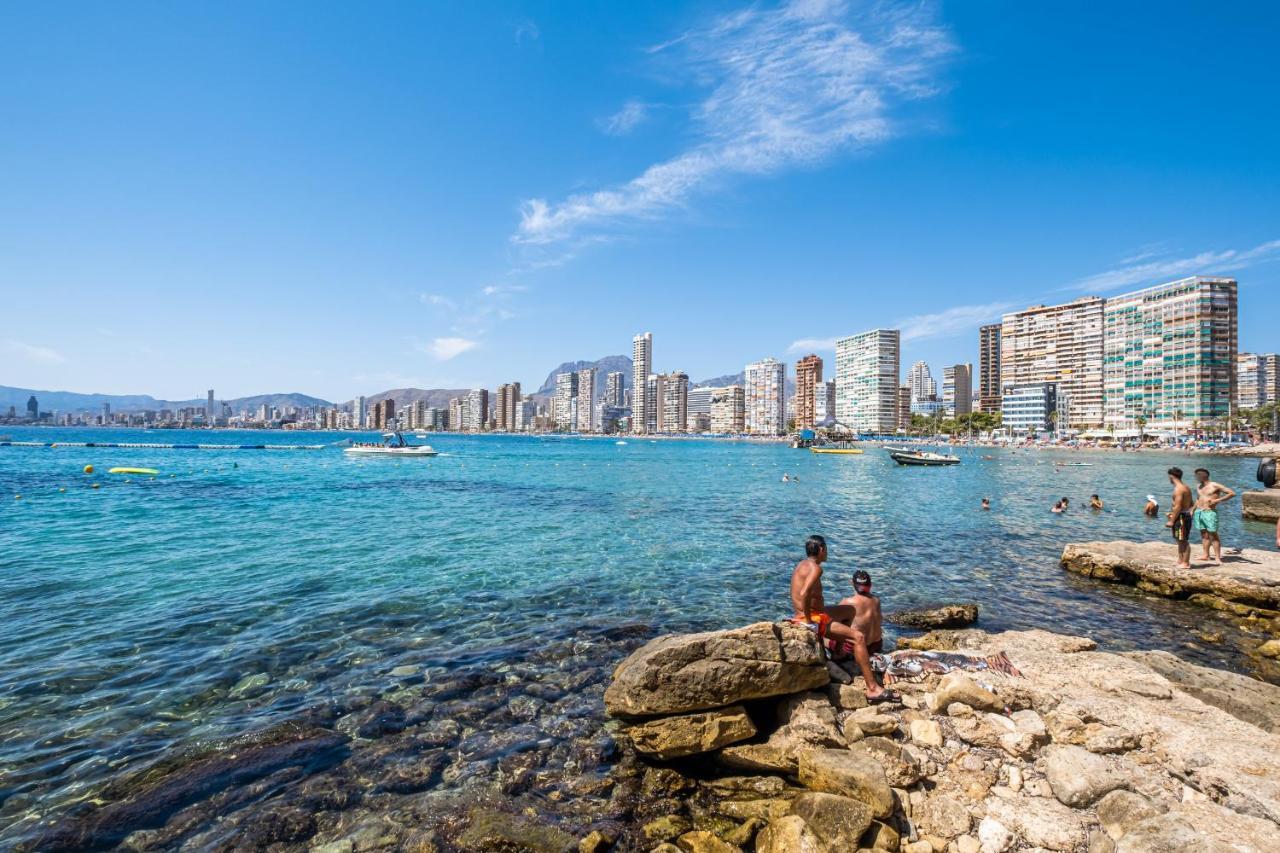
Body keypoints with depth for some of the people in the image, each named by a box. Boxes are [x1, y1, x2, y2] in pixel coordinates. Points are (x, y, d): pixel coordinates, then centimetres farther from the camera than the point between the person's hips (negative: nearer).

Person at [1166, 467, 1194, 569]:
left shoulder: (1178, 489, -19)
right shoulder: (1185, 487, 13)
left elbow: (1178, 507, -22)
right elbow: (1190, 504, 20)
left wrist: (1171, 521, -18)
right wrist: (1173, 513, 23)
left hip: (1181, 517, -10)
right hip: (1186, 515, 10)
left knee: (1183, 541, -3)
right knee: (1180, 540, 18)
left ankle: (1185, 563, 4)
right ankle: (1180, 560, 26)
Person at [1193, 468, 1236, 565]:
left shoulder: (1215, 486, -6)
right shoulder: (1198, 486, 14)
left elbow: (1232, 493, -9)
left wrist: (1218, 500, -14)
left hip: (1210, 513, -6)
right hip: (1199, 512, 6)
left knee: (1213, 535, -6)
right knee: (1204, 535, 9)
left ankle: (1218, 558, -5)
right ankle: (1206, 555, 15)